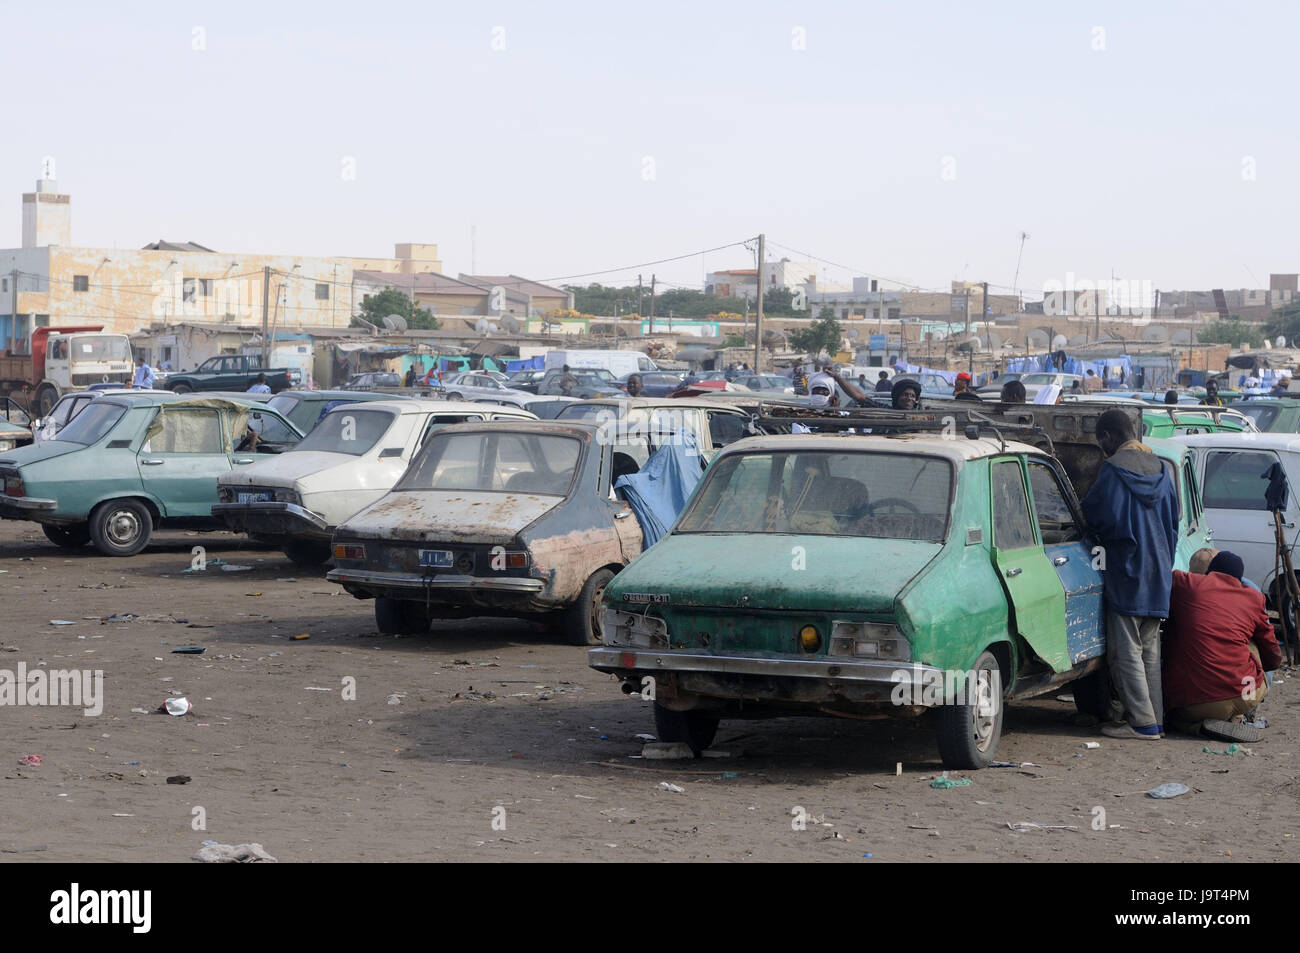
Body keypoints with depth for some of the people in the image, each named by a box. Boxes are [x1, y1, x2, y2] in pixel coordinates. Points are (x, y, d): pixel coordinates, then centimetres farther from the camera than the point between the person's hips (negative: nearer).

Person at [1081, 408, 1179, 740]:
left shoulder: (1114, 469, -13)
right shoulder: (1158, 467, 9)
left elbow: (1097, 515, -11)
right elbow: (1173, 518, 15)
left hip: (1126, 574, -7)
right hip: (1158, 575, 7)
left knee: (1126, 651, -3)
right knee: (1150, 650, 13)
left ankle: (1142, 722, -5)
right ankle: (1155, 718, 14)